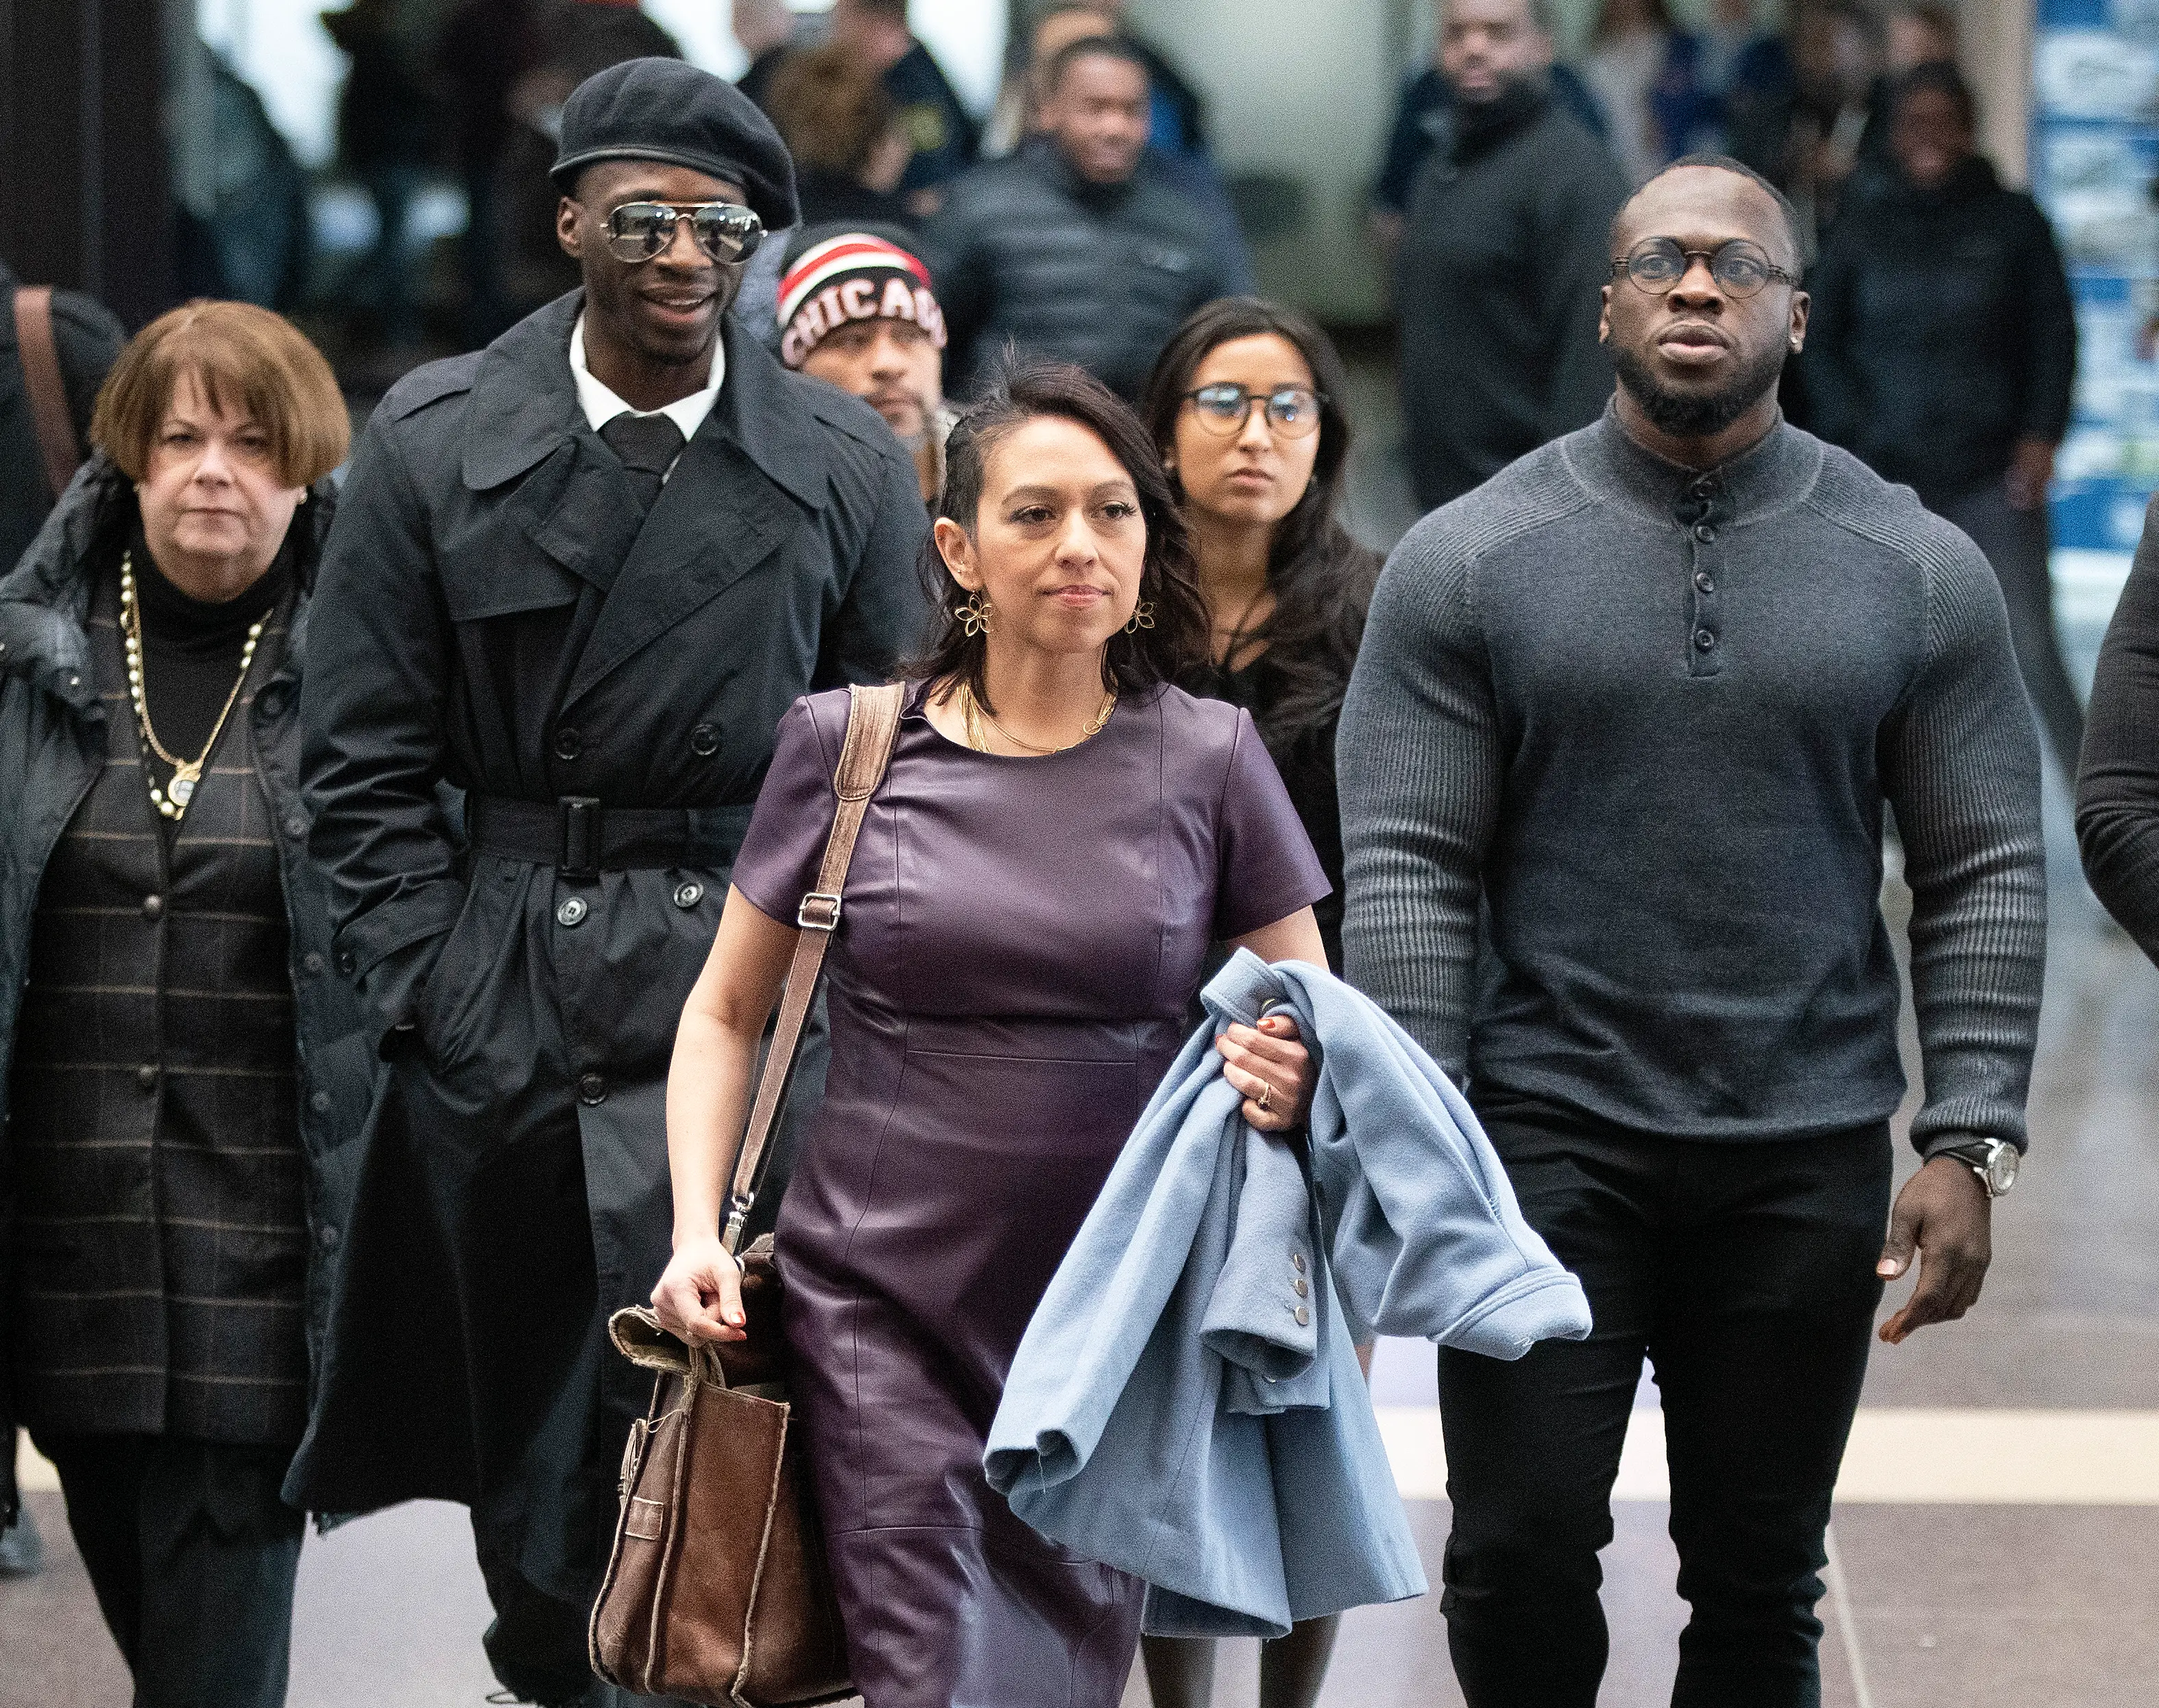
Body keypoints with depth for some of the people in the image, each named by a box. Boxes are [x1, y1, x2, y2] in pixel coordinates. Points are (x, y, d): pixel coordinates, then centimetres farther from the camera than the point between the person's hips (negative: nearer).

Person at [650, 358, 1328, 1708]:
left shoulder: (1208, 758, 2)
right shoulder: (845, 746, 1)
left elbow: (1317, 1024, 10)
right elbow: (726, 1015, 9)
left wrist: (1293, 1076, -14)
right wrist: (697, 1233, -4)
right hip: (884, 1310, -1)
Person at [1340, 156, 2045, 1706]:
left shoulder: (1918, 573, 3)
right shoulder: (1469, 560, 0)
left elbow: (1987, 878, 3)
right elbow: (1405, 872, -2)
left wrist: (1970, 1146, -6)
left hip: (1810, 1158, 1)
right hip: (1551, 1138, -1)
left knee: (1761, 1579, 7)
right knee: (1521, 1557, -5)